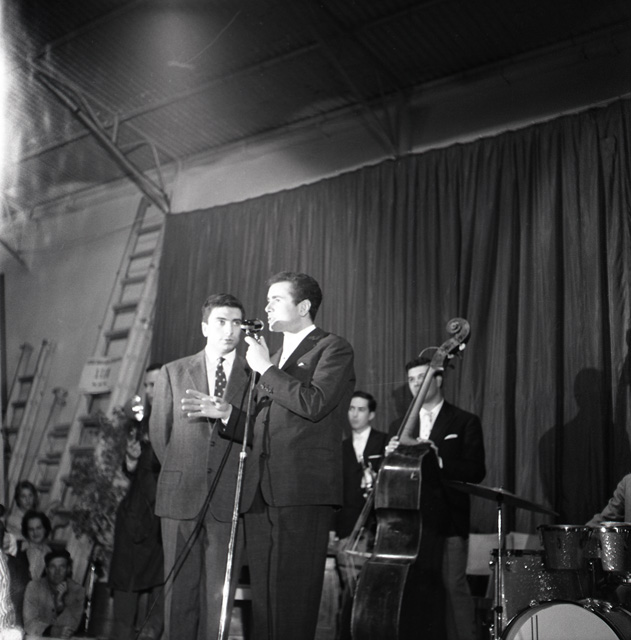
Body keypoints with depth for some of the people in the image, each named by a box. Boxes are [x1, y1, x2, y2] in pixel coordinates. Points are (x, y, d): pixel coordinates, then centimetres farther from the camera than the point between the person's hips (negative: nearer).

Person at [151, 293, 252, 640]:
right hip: (181, 495, 1)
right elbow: (159, 434, 14)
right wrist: (179, 475, 9)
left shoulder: (255, 376, 6)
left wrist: (226, 412, -15)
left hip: (229, 499, -1)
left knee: (219, 591, 2)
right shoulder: (172, 373, 11)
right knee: (180, 588, 4)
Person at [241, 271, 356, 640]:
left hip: (303, 489, -7)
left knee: (293, 595, -9)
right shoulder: (274, 359, 27)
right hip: (261, 492, 7)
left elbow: (314, 404, -14)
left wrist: (266, 369, -6)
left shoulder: (334, 349, 3)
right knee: (263, 597, 5)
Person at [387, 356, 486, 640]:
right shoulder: (399, 425, 18)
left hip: (448, 521, -4)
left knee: (454, 587, -10)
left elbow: (476, 471, -4)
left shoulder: (465, 422, 5)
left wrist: (439, 460, -18)